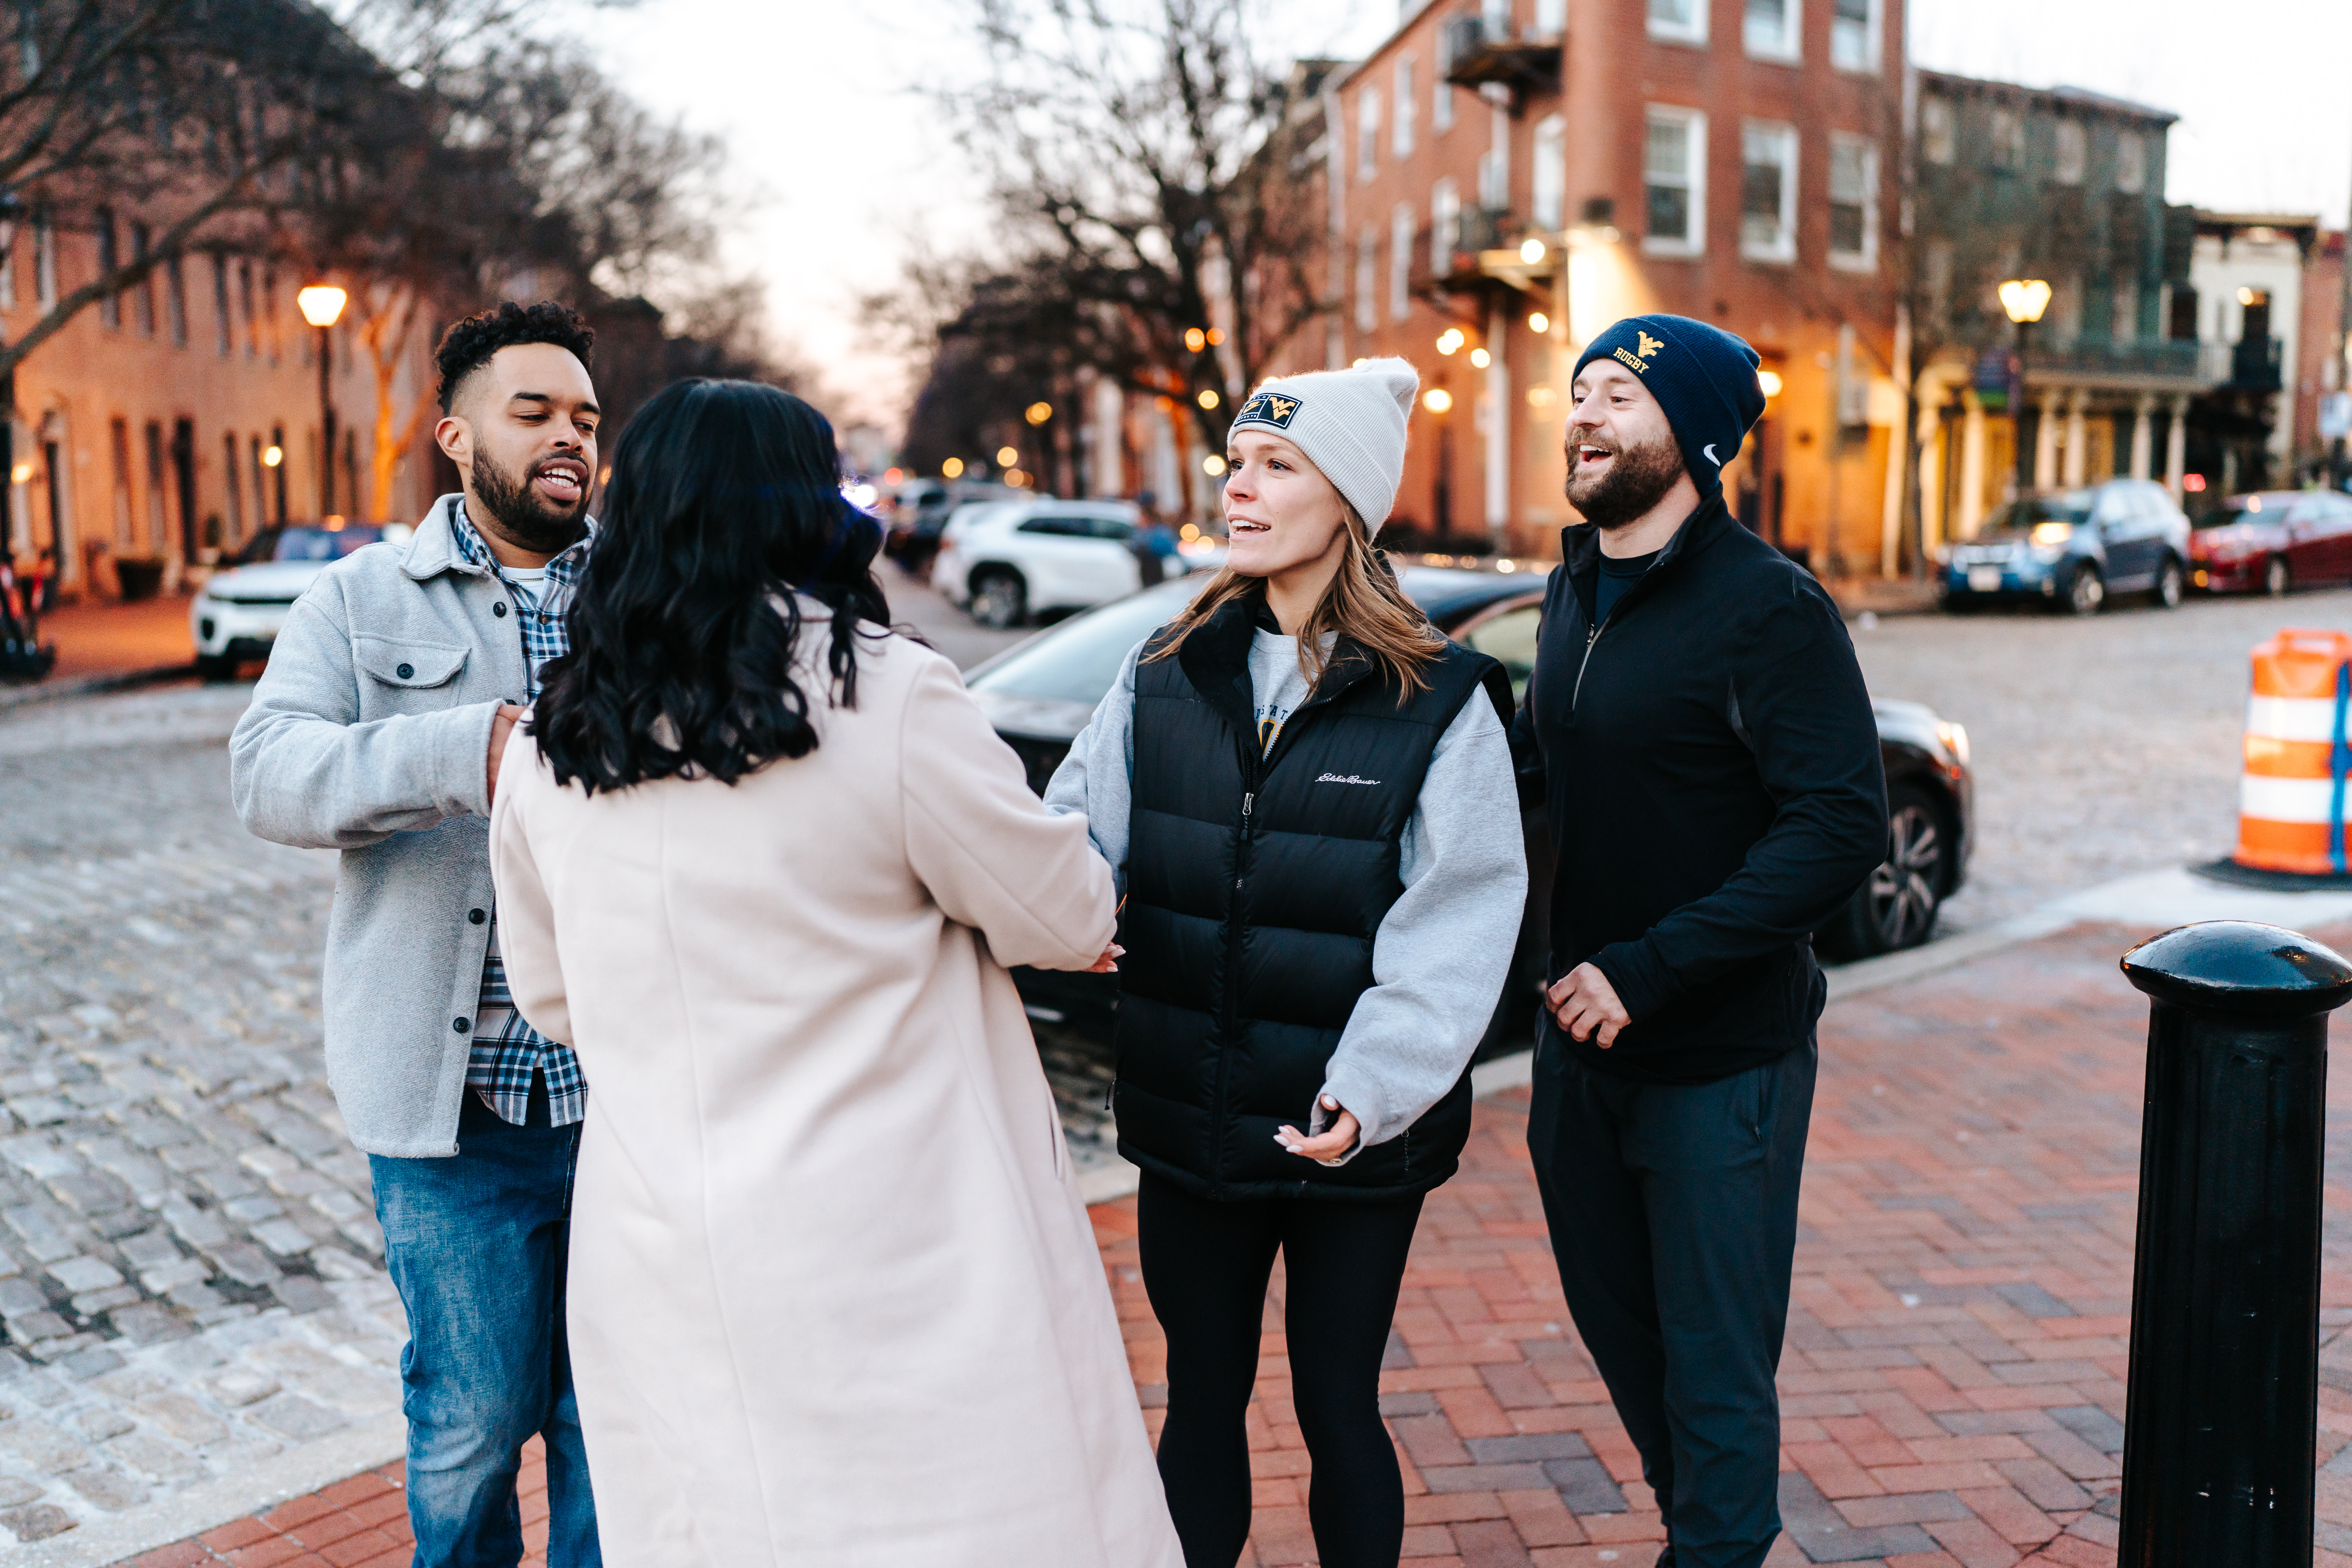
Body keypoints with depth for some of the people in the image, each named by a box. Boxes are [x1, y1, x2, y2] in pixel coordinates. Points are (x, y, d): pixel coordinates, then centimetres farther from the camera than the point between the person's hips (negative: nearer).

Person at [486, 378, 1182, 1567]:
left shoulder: (549, 744, 2)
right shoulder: (885, 698, -15)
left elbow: (549, 996, 15)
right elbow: (1066, 918, -5)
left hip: (656, 1266, 6)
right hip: (885, 1256, -5)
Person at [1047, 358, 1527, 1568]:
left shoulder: (1438, 702, -7)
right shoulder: (1164, 676, 5)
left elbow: (1454, 925, -13)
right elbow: (1082, 831, 0)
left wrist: (1371, 1086, -24)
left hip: (1350, 1137, -3)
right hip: (1185, 1121, 3)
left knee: (1337, 1410, 12)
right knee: (1201, 1400, 17)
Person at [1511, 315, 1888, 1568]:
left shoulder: (1769, 607, -16)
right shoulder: (1576, 590, 8)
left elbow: (1842, 827, -22)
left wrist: (1648, 972, -25)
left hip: (1720, 1055, -7)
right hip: (1581, 1039, 8)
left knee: (1713, 1357, 5)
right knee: (1615, 1320, 21)